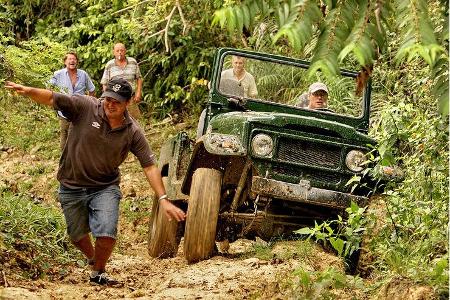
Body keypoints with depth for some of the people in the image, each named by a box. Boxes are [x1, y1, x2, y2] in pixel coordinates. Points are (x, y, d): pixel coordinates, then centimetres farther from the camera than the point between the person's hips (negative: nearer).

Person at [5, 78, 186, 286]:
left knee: (107, 234, -17)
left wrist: (163, 199, -15)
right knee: (77, 235, 15)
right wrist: (27, 90, -41)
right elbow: (51, 99, -22)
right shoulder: (85, 108, -15)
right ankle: (92, 258, 50)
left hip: (105, 188, 0)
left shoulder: (133, 132, -10)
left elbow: (149, 166, -8)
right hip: (72, 187, 0)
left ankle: (98, 272, 13)